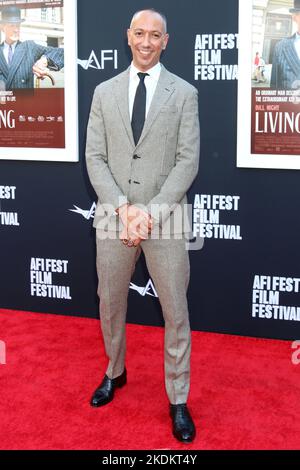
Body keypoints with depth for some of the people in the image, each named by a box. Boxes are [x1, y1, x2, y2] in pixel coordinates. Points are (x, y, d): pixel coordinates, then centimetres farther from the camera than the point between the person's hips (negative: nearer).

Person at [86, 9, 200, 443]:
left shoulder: (184, 93, 0)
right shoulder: (104, 92, 7)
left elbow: (188, 161, -6)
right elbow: (95, 157, 2)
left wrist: (150, 212, -16)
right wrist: (124, 208, -13)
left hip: (165, 217, -2)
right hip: (114, 216, 3)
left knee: (176, 311, 4)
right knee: (110, 304, 15)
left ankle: (178, 400, 19)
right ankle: (115, 372, 40)